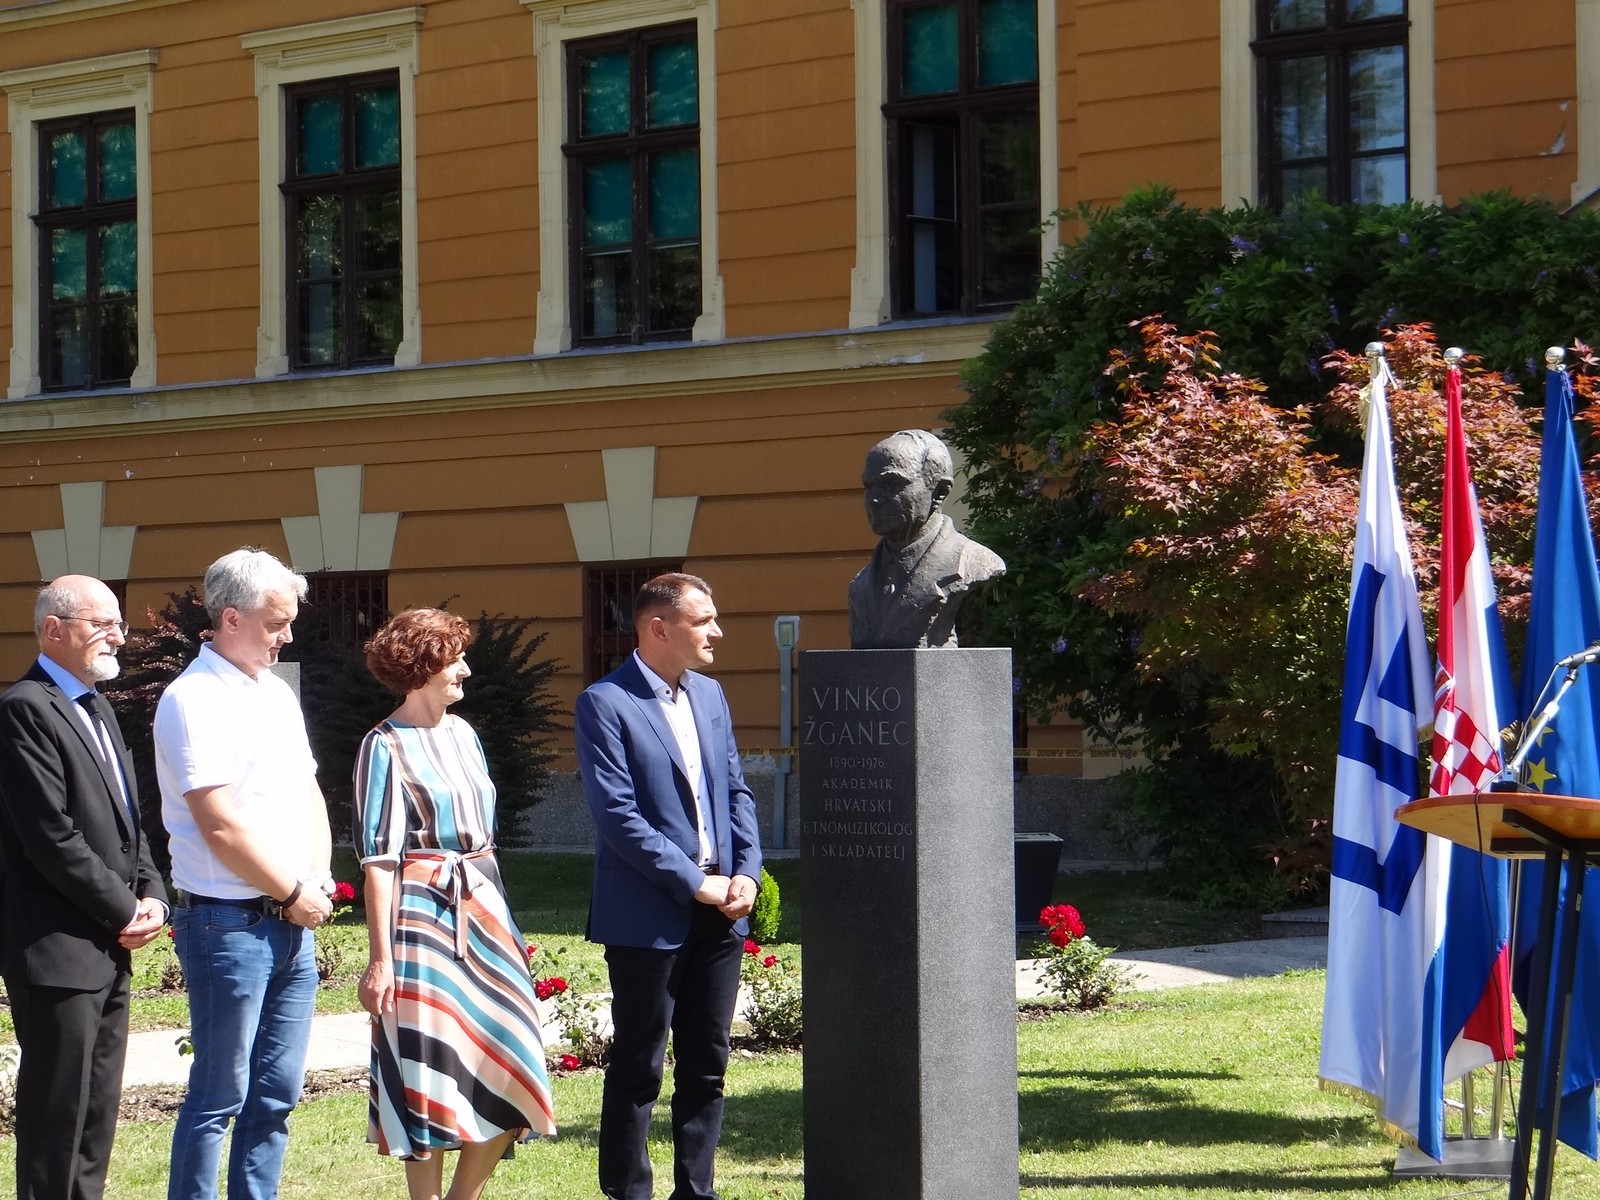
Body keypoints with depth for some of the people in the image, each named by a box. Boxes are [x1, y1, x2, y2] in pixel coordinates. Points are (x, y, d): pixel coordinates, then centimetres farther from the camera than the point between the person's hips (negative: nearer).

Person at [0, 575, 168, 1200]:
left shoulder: (98, 710, 18)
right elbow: (52, 839, -18)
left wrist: (152, 896, 3)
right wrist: (125, 911, -11)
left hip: (110, 950, 9)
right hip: (58, 952, -9)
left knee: (97, 1120, 12)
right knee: (55, 1120, -5)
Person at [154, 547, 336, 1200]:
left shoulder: (276, 693, 15)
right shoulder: (193, 700, -12)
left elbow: (309, 795, 19)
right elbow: (222, 827, -18)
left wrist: (318, 877, 2)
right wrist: (295, 892, -9)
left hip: (294, 923, 8)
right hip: (229, 923, -8)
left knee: (276, 1094, 10)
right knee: (218, 1097, -4)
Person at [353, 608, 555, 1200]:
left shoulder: (462, 733, 11)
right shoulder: (387, 747, -8)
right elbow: (378, 858, -11)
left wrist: (498, 919, 15)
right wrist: (380, 958, -15)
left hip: (482, 906, 7)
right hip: (424, 913, -7)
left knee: (510, 1065, 4)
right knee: (429, 1069, -3)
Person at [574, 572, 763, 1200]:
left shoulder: (709, 695, 13)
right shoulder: (605, 703, -10)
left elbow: (736, 792, 15)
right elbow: (617, 815, -15)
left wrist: (747, 872, -1)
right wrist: (694, 883, -15)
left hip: (718, 913, 7)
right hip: (648, 917, -7)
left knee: (707, 1066, 10)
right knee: (638, 1071, 0)